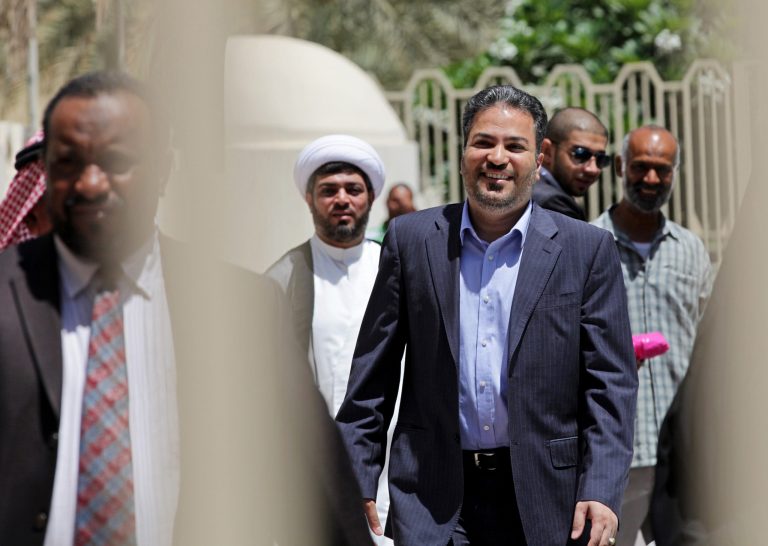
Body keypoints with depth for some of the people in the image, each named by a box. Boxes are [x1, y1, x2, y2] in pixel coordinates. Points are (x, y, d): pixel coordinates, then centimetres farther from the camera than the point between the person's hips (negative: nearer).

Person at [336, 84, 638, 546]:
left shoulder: (588, 250, 2)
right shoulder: (411, 240, 6)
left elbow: (611, 385, -1)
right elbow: (372, 377, 8)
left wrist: (601, 492, -11)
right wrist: (358, 480, 2)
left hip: (545, 501, 0)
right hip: (435, 501, 0)